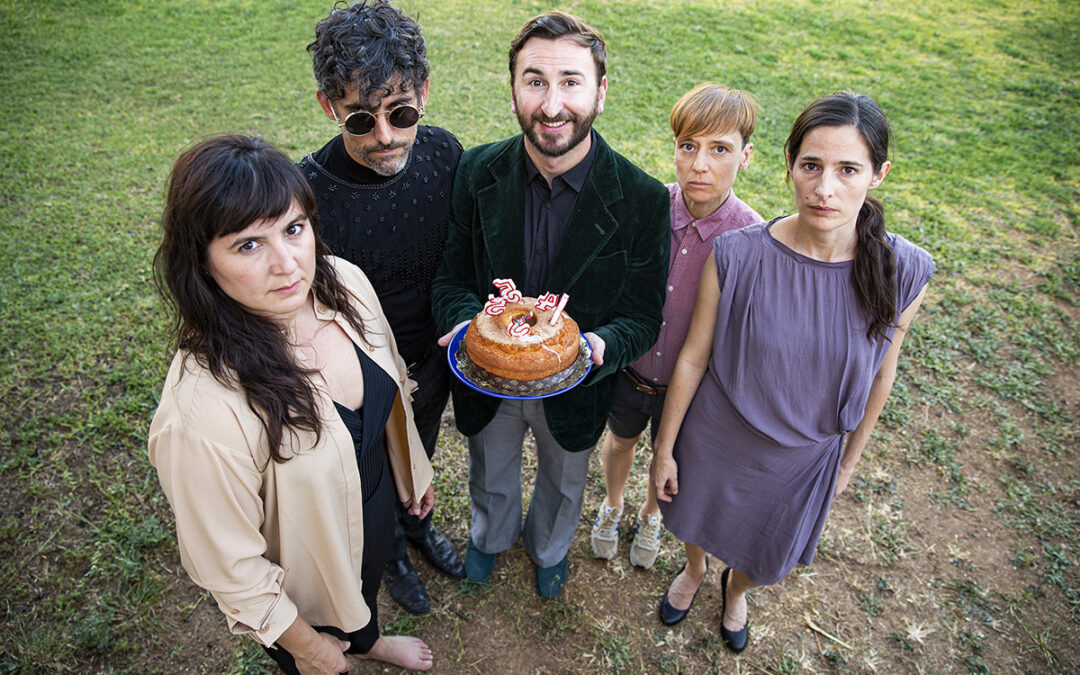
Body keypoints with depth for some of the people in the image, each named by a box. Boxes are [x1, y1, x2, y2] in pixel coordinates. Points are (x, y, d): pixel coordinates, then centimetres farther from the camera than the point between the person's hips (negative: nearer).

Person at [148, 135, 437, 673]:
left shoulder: (343, 282, -22)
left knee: (367, 593, 38)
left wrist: (413, 469, 11)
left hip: (378, 506, 6)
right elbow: (230, 563, -25)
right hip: (306, 576, -5)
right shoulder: (205, 409, -41)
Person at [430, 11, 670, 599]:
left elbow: (644, 316, -16)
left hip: (574, 387, -1)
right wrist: (467, 323, -33)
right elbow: (451, 276, -9)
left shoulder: (641, 199, -23)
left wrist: (601, 346, -38)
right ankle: (492, 535, 67)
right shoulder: (477, 173, -18)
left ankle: (549, 547, 66)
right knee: (490, 478, 31)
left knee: (563, 485, 30)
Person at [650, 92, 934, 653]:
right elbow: (693, 357, -13)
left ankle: (735, 589, 65)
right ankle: (694, 570, 66)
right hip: (717, 439, -1)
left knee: (764, 554, 27)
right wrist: (665, 448, -4)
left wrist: (849, 460, 8)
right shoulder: (736, 256, -25)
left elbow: (879, 375, -4)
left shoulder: (903, 272, -20)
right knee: (698, 519, 28)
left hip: (805, 457, 2)